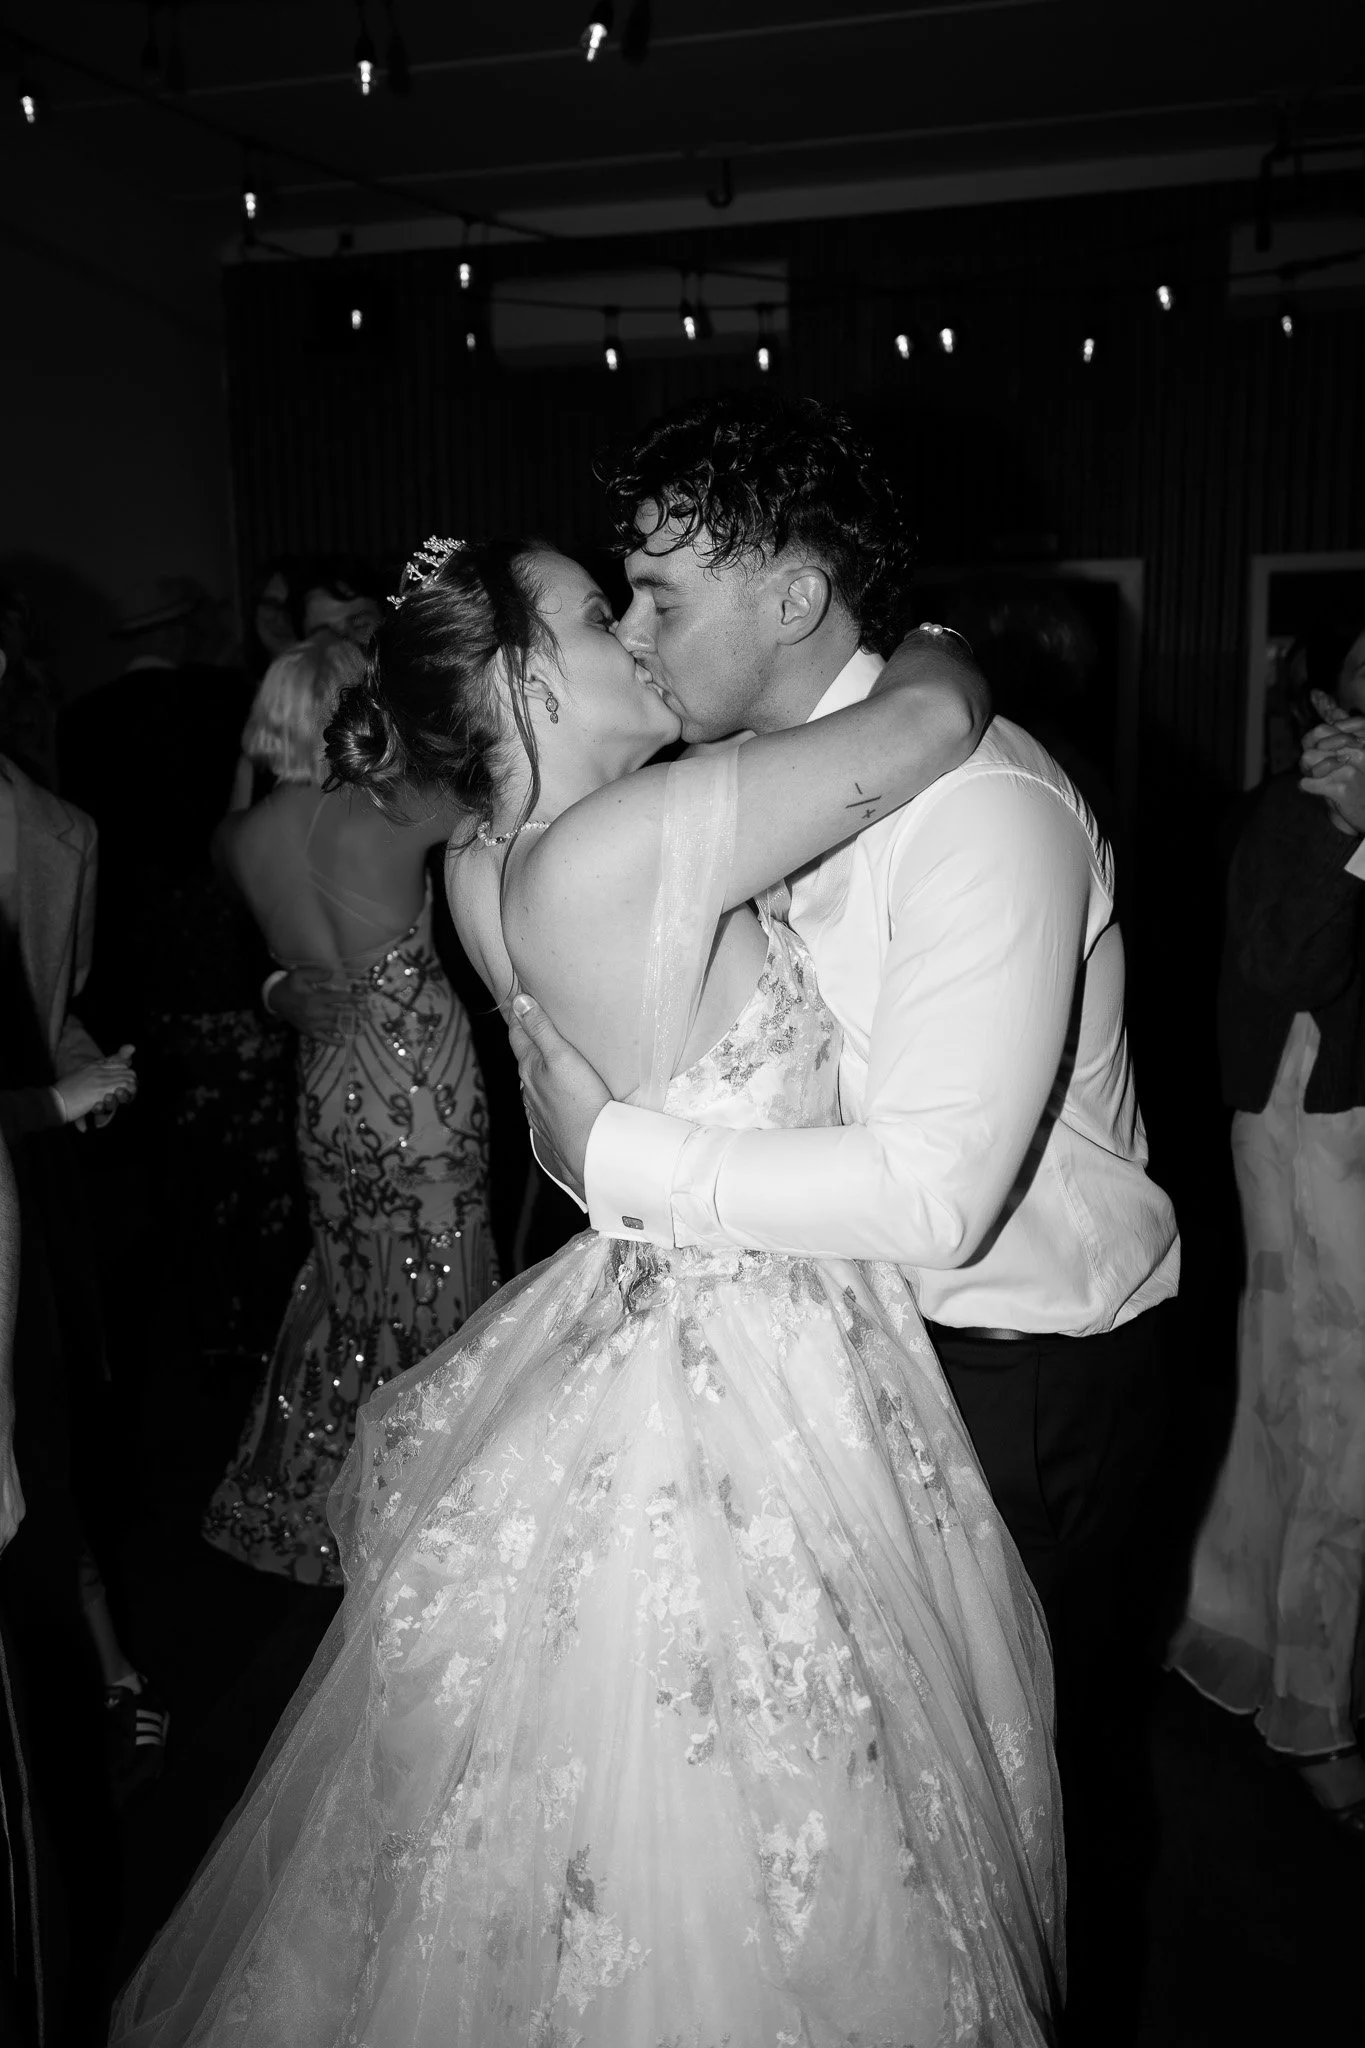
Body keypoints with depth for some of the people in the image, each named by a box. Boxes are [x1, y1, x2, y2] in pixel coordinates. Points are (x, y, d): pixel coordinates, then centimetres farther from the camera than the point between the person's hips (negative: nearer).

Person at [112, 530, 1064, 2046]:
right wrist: (925, 634, 2)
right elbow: (936, 718, -19)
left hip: (673, 1322, 9)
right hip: (749, 1390, -9)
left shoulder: (487, 863, 0)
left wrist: (790, 631, 8)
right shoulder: (623, 847, -25)